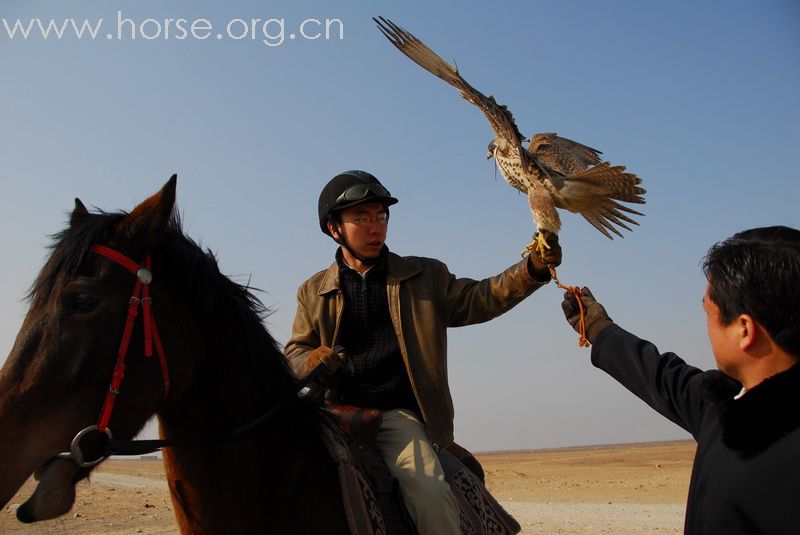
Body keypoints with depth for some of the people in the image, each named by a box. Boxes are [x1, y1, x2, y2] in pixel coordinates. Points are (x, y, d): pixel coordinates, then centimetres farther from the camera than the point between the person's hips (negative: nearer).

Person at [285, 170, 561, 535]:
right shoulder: (313, 292, 14)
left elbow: (478, 299, 6)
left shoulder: (424, 276, 13)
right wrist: (311, 361, -12)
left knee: (430, 494, -25)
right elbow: (294, 351, 13)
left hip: (397, 415, -1)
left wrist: (533, 268, -11)